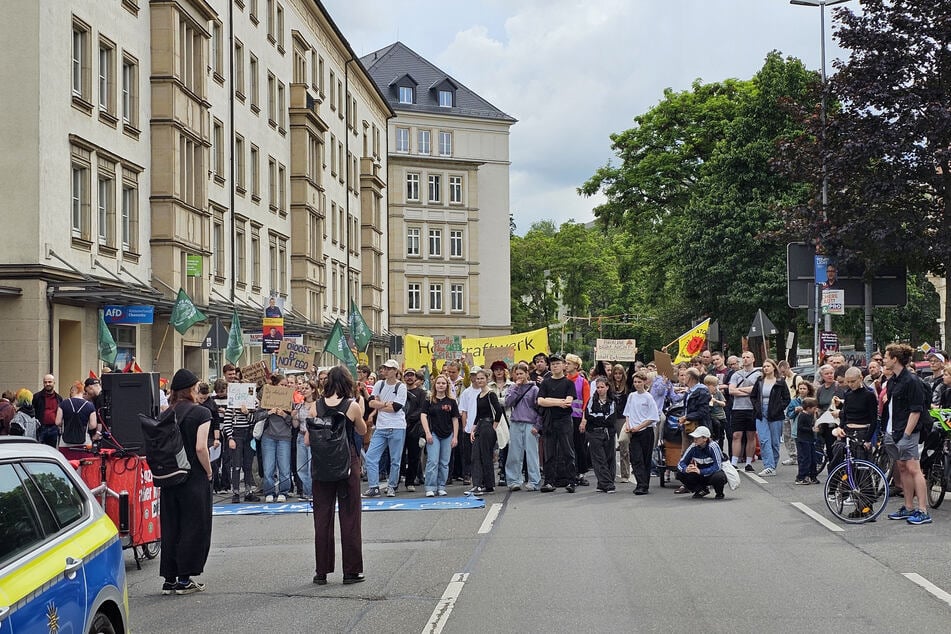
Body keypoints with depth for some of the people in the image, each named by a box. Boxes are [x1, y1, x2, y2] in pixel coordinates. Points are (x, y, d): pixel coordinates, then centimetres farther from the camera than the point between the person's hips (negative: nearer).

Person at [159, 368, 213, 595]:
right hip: (194, 479, -5)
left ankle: (169, 579, 13)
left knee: (170, 526, 11)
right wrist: (209, 472, -5)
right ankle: (185, 578, 4)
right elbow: (200, 448, -16)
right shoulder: (200, 413, -9)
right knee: (194, 526, 4)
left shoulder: (166, 415, 5)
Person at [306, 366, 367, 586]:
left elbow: (307, 441, -2)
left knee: (322, 517, 9)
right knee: (349, 516, 6)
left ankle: (321, 571, 12)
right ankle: (351, 571, 8)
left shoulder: (315, 407, -4)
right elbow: (362, 431, 10)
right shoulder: (352, 406, -8)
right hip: (347, 463, -2)